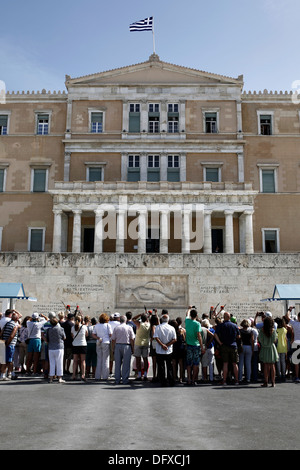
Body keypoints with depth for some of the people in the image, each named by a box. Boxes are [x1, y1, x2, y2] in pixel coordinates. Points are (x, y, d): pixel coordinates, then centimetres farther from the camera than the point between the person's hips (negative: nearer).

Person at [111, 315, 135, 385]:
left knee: (117, 363, 8)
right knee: (126, 364, 3)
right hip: (126, 346, -2)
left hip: (117, 346, 2)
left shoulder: (116, 328, 3)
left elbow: (113, 340, 5)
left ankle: (117, 380, 12)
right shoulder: (129, 328, -1)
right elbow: (132, 340, -2)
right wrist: (132, 348, 6)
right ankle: (125, 380, 4)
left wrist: (113, 349, 12)